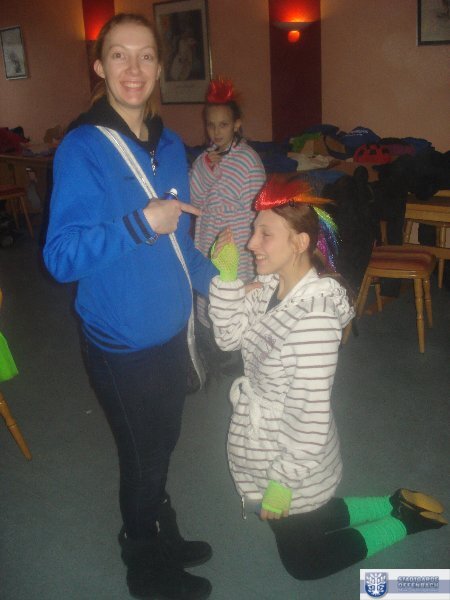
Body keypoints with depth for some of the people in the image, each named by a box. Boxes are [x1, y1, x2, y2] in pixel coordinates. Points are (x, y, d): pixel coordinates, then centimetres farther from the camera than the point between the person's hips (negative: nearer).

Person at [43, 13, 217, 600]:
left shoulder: (170, 145, 4)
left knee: (162, 447, 23)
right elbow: (61, 256, -22)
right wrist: (141, 223, -28)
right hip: (122, 342, -6)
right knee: (142, 458, 12)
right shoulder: (81, 149, -17)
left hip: (171, 331, 6)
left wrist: (217, 281, 6)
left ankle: (165, 538, 49)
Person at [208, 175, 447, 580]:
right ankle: (397, 506, 39)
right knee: (308, 526, 31)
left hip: (295, 460, -8)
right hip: (265, 448, 8)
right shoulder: (271, 287, -8)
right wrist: (226, 276, -11)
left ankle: (405, 521, 27)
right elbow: (230, 337, 0)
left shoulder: (313, 315, -33)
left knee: (304, 562, 18)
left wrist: (282, 483, -19)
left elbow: (310, 413, -28)